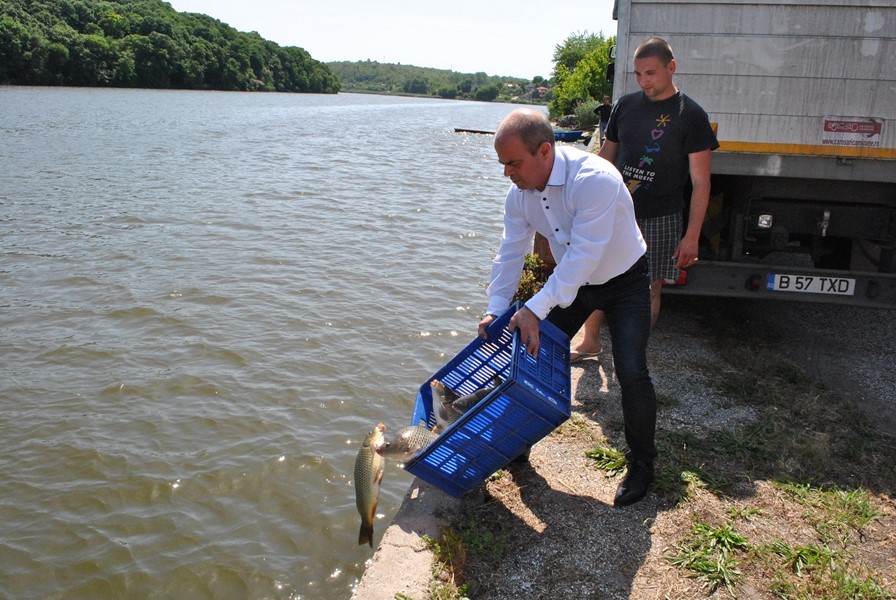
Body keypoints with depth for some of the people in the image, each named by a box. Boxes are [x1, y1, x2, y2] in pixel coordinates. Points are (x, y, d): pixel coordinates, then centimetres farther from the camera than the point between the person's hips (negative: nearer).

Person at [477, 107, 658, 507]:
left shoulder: (595, 179, -35)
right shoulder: (520, 193, -12)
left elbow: (584, 256, -39)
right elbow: (510, 254, -6)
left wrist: (535, 309, -41)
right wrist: (495, 310, -16)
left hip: (624, 279, -6)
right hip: (571, 281, 6)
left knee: (631, 372, -15)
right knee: (535, 351, 2)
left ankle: (641, 464, 7)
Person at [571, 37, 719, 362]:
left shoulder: (691, 115, -6)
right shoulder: (625, 105, 7)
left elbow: (700, 181, -7)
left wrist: (692, 235, -12)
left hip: (659, 219, -3)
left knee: (649, 289, 5)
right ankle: (590, 342, 26)